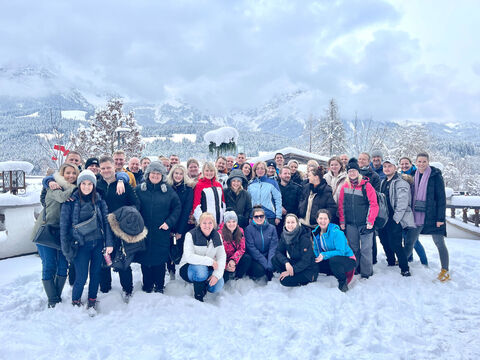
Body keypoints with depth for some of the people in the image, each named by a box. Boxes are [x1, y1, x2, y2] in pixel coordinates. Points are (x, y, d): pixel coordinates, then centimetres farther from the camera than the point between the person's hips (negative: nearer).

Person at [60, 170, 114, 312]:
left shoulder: (98, 200, 2)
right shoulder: (70, 201, -5)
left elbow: (106, 221, 2)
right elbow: (64, 226, -3)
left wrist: (109, 243, -5)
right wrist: (66, 250, -4)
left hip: (98, 243, 3)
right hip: (81, 245, -3)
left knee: (95, 273, 11)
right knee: (81, 278, -2)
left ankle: (92, 302, 31)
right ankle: (75, 302, 25)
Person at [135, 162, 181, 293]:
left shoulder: (168, 190, 2)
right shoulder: (139, 190, 2)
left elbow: (177, 207, 4)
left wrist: (169, 222, -6)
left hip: (162, 233, 0)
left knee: (160, 260, 5)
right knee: (145, 259, 8)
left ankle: (159, 286, 23)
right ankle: (147, 286, 25)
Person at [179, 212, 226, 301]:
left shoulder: (217, 236, -1)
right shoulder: (191, 235, -14)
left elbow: (222, 256, -7)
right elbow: (189, 257, -26)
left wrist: (217, 274, -23)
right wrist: (210, 261, -28)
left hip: (208, 269, 4)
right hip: (188, 268, -4)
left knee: (218, 285, -22)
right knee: (201, 269, -36)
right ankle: (198, 297, -14)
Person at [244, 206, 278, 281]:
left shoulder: (271, 228, 1)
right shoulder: (249, 229, -6)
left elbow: (273, 247, -5)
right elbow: (252, 248, -13)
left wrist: (270, 263, -21)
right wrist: (265, 263, -22)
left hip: (268, 255, 3)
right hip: (255, 258, -3)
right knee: (260, 270, -30)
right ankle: (250, 272, 4)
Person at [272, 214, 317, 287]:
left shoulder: (304, 238, -21)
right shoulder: (284, 235, -3)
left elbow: (305, 261, -22)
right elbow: (278, 251, -7)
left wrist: (292, 270, -25)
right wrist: (286, 263, -25)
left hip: (307, 269, -6)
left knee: (285, 281, -24)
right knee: (274, 259, -15)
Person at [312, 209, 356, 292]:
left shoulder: (336, 232, -22)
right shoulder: (316, 233, -1)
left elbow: (341, 252, -26)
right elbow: (316, 250, 8)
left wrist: (324, 255, -34)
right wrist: (318, 257, -13)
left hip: (348, 260, -7)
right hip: (330, 260, 7)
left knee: (333, 260, -38)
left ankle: (343, 281, -10)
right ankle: (337, 273, 6)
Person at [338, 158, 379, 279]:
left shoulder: (366, 185, -6)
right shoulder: (344, 187, 6)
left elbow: (374, 205, -8)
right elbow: (341, 205, 9)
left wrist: (370, 221, -13)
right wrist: (342, 221, 5)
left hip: (365, 223, -3)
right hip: (350, 224, 4)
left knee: (366, 249, 0)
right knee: (353, 248, 12)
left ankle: (366, 272, 11)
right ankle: (354, 269, 25)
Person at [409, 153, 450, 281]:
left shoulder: (435, 176, -7)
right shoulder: (414, 176, 7)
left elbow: (441, 197, -9)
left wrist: (440, 218, -13)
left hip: (432, 216, -4)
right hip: (417, 216, 5)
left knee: (439, 243, 0)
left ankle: (445, 271, 11)